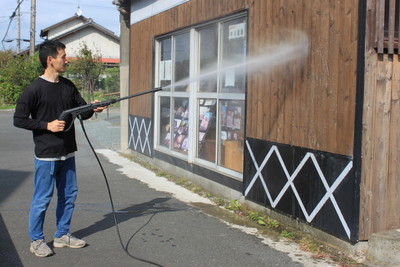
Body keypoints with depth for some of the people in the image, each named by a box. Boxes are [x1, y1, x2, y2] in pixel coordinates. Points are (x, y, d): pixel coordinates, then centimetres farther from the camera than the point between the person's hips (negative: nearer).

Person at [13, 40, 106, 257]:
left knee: (69, 195, 13)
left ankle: (62, 235, 28)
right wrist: (47, 125, -18)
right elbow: (19, 119, -11)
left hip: (67, 152, 7)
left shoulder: (68, 86, 7)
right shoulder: (35, 89, -12)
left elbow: (81, 112, 12)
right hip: (46, 154, -7)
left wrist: (92, 109, -10)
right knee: (42, 199, 1)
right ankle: (36, 241, 18)